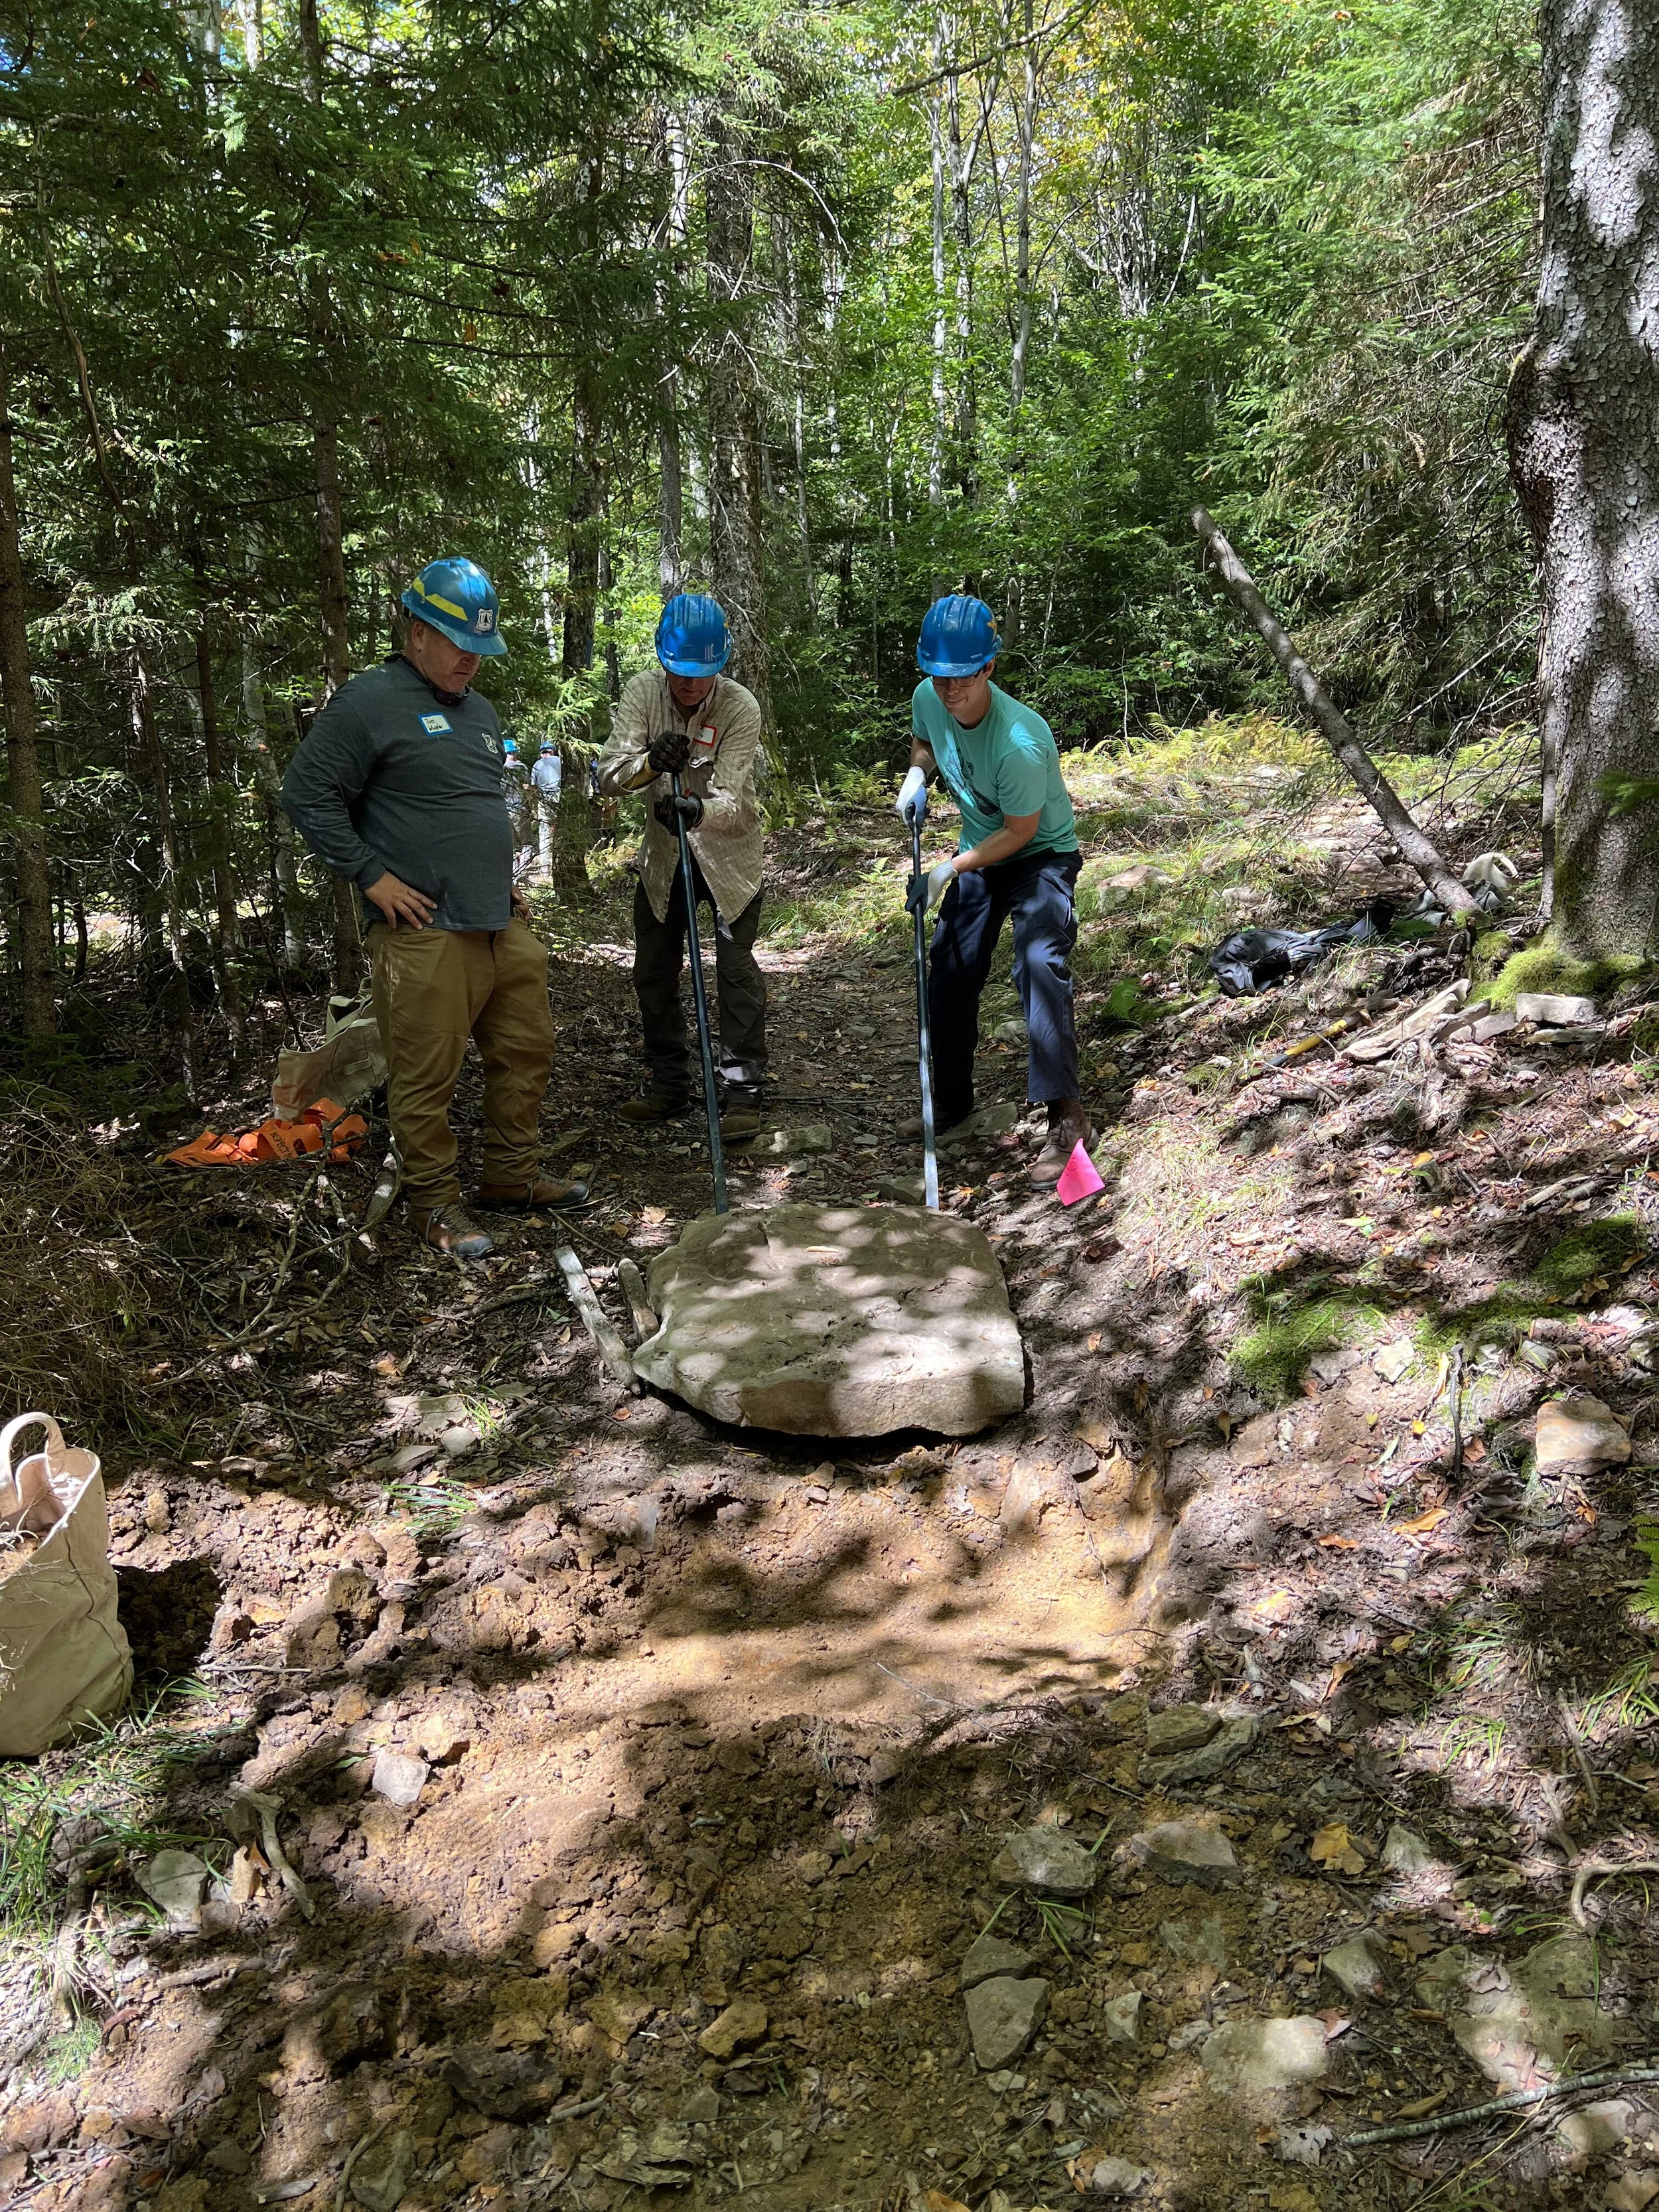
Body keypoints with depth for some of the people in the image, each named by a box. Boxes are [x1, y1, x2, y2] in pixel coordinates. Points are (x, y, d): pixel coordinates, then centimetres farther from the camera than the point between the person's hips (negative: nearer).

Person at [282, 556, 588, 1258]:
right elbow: (307, 793, -9)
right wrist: (372, 876, -12)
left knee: (526, 1053, 13)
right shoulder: (368, 702, -7)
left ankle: (512, 1174, 27)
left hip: (504, 924, 8)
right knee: (427, 1075, -2)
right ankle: (434, 1201, 11)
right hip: (427, 932, -8)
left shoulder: (477, 709, 19)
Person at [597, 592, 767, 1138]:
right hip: (663, 854, 4)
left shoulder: (741, 707, -22)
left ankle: (742, 1091, 1)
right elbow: (609, 775, -22)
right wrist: (649, 763, -42)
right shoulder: (642, 692, -13)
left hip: (729, 853, -4)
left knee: (737, 970, -8)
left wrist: (699, 811, -51)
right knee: (653, 972, 9)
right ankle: (669, 1086, 23)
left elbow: (735, 802, -29)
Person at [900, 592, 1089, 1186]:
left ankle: (1066, 1115, -24)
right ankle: (951, 1104, 28)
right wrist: (916, 775, -11)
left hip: (1041, 854, -7)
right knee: (948, 974, 9)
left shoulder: (1020, 742, -34)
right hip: (978, 852, 7)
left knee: (1039, 961, -29)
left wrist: (950, 870, -23)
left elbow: (1020, 832, -23)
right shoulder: (927, 699, -14)